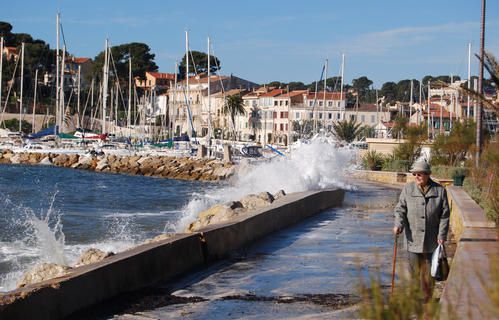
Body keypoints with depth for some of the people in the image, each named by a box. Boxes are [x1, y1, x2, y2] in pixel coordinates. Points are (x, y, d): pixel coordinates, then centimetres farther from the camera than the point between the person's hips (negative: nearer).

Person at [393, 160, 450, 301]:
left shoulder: (440, 190, 0)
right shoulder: (408, 189, 3)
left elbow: (444, 215, 1)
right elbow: (400, 209, 3)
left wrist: (442, 235, -5)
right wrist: (398, 224, -15)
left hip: (431, 240, 0)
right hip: (413, 238, 0)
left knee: (428, 272, 7)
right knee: (414, 270, 1)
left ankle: (427, 300, 20)